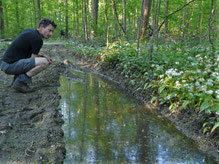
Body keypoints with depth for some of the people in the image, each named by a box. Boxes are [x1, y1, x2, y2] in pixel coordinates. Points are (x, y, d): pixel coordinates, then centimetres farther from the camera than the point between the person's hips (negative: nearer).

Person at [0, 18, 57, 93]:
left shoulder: (28, 31, 15)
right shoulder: (38, 39, -13)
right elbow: (33, 59, -7)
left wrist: (42, 56, 13)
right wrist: (44, 58, 10)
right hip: (10, 65, -10)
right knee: (44, 62, -22)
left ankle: (17, 79, 15)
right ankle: (20, 82, -10)